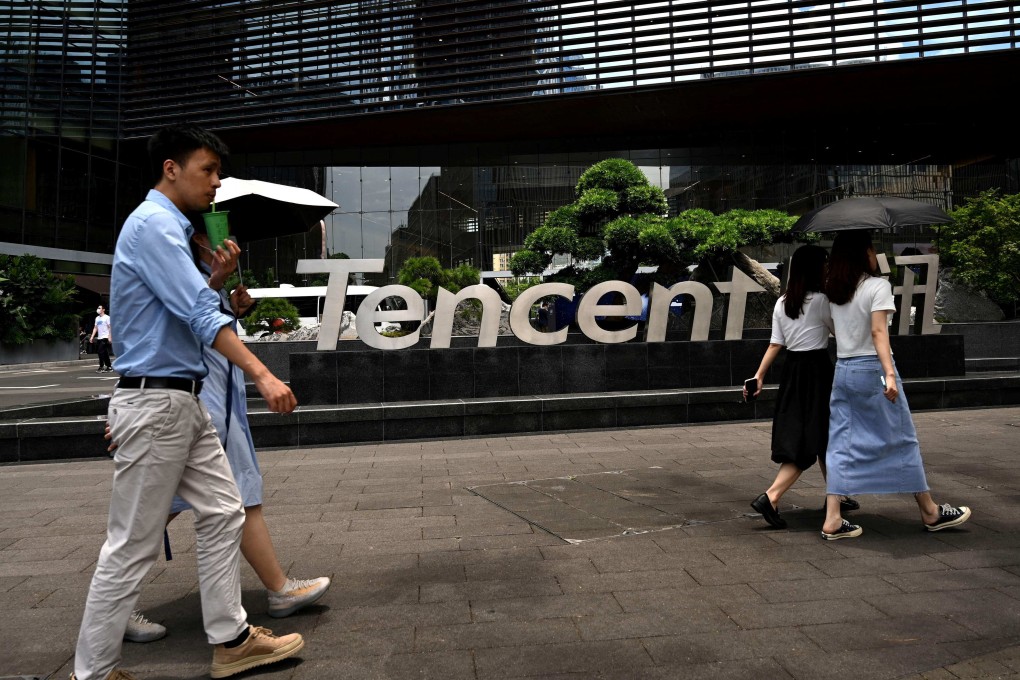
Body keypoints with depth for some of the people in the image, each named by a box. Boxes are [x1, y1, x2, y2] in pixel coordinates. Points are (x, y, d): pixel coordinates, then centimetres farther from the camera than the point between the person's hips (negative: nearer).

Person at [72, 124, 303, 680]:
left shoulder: (171, 228, 18)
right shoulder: (153, 224, -14)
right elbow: (200, 316, -24)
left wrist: (215, 277, 10)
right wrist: (262, 374, -28)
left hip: (185, 403, 10)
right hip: (154, 403, -10)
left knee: (223, 514, 11)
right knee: (132, 547, 0)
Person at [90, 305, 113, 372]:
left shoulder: (107, 317, -5)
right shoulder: (97, 318, 16)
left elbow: (110, 327, -10)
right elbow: (95, 328, 19)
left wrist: (110, 337, -18)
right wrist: (92, 337, 11)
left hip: (105, 337, -7)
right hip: (100, 338, 7)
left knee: (101, 351, -14)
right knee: (105, 353, 8)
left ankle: (101, 367, -11)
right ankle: (109, 367, 13)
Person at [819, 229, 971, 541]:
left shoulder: (832, 290, 9)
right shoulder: (878, 286, -9)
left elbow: (835, 329, 7)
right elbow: (878, 332, -18)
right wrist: (889, 374, -24)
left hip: (842, 371, 6)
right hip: (872, 369, -6)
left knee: (841, 444, 5)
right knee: (902, 440, 7)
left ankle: (832, 520, 1)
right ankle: (931, 513, 22)